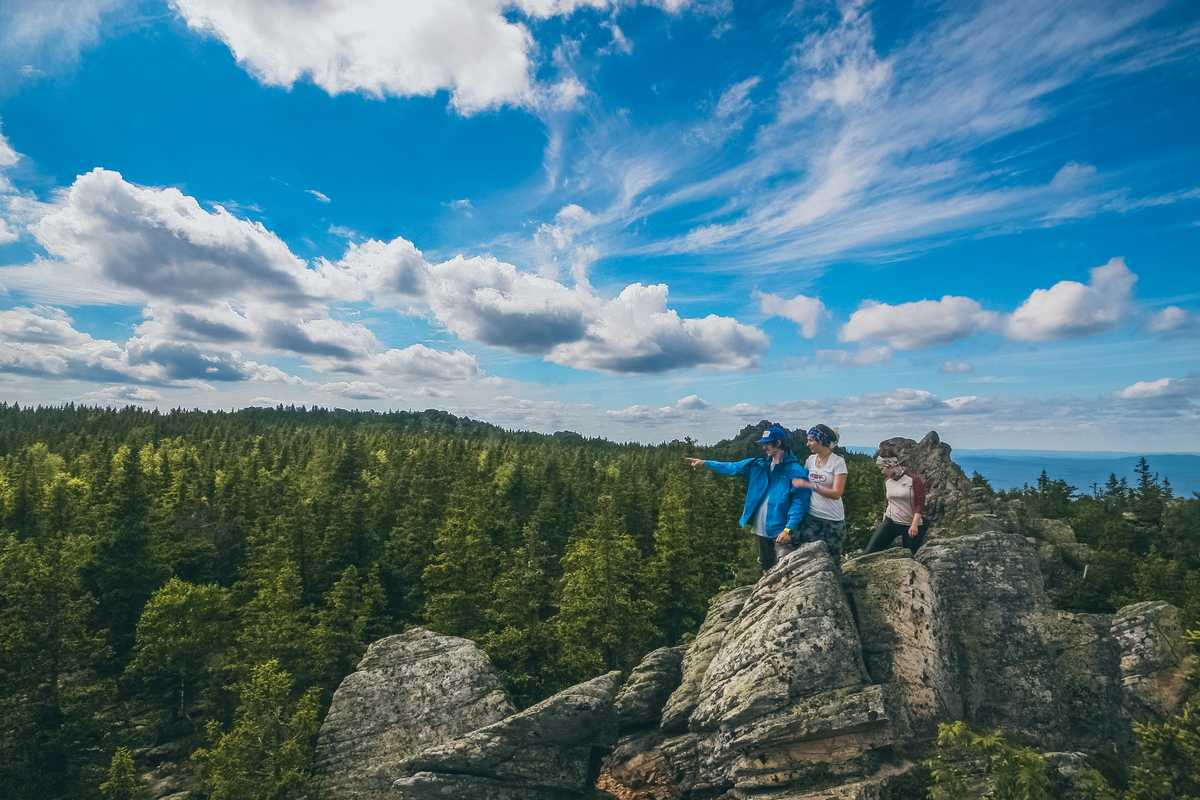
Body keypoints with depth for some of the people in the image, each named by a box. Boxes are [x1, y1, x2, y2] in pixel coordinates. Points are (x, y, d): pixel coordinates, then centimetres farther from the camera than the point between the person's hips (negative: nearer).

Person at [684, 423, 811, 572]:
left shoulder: (795, 471, -11)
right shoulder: (759, 465, 9)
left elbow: (800, 502, -14)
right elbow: (731, 467, 9)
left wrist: (788, 529, -22)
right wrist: (705, 463, 2)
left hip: (781, 532, -7)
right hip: (762, 531, 7)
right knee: (767, 570, 18)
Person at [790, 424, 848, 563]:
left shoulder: (838, 461, -10)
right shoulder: (810, 460, 5)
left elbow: (836, 493, -18)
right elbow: (802, 482, 19)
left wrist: (808, 485, -21)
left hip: (833, 520, -4)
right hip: (811, 517, 4)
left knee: (832, 559, 6)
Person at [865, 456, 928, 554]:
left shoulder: (914, 480, -11)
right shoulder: (887, 482, 7)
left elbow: (920, 505, -15)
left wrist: (914, 524, -23)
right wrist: (884, 522, 19)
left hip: (911, 525, -5)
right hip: (891, 522, 5)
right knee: (871, 551, -8)